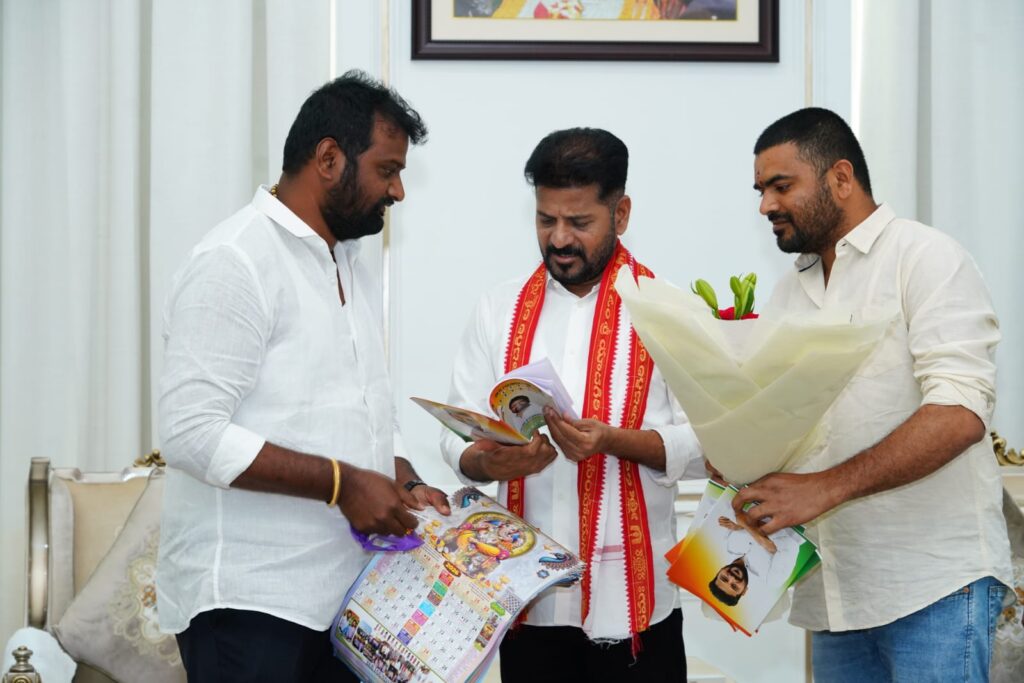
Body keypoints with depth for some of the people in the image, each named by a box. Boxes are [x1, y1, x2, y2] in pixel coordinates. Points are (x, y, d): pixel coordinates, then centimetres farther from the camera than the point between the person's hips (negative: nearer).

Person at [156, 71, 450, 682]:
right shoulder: (235, 263, -12)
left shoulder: (350, 264, 17)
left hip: (346, 585, 8)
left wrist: (405, 485, 6)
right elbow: (192, 433, -20)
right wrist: (342, 483, -20)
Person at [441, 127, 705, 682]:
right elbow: (458, 437, 4)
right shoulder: (498, 310, 8)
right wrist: (487, 462, -17)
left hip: (632, 596, -2)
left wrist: (613, 441, -22)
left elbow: (703, 445, -6)